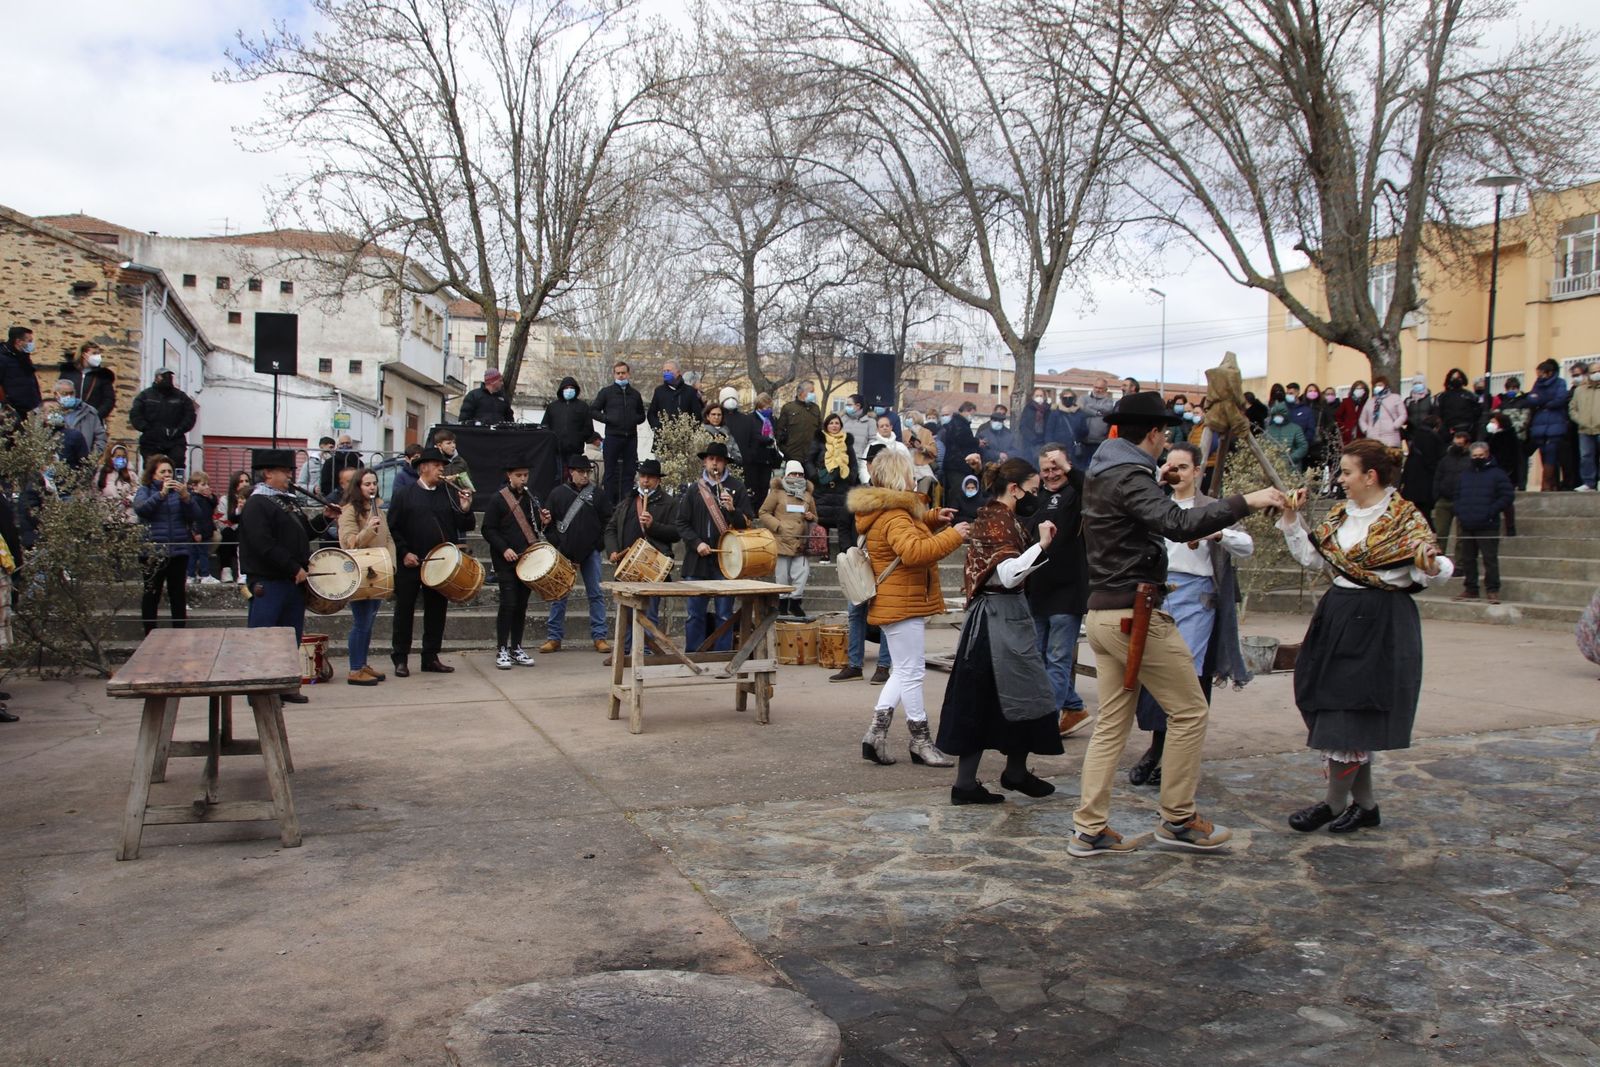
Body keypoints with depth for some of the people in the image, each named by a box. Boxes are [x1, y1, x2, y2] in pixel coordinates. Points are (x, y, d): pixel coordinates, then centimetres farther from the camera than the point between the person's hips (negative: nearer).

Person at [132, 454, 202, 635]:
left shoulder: (179, 491, 10)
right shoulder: (145, 491, 5)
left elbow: (192, 516, 0)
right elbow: (140, 509, -14)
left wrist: (186, 497, -17)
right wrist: (162, 494, -23)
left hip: (179, 551, 2)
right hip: (153, 551, -2)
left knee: (178, 594, 5)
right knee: (151, 595, 2)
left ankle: (180, 633, 12)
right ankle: (150, 634, 10)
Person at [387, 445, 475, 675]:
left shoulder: (449, 494, 7)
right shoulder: (404, 494, 0)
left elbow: (464, 527, 4)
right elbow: (392, 528, -3)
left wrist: (465, 510, -14)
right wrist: (404, 553, -12)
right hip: (410, 564, -3)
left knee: (437, 611, 9)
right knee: (405, 610, 5)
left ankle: (431, 657, 19)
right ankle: (400, 659, 13)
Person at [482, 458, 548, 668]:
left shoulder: (531, 499, 12)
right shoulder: (497, 499, -4)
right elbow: (488, 530, -6)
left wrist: (543, 522, -1)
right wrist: (504, 549, -18)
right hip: (506, 562, -5)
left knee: (522, 605, 8)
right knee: (508, 603, -8)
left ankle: (516, 648, 16)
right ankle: (502, 650, 0)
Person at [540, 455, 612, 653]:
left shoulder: (597, 494, 5)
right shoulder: (557, 493, 3)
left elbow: (607, 521, 6)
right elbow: (549, 523, 4)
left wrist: (598, 543, -5)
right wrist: (557, 546, -5)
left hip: (590, 553, 0)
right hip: (564, 553, 0)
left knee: (596, 594, 1)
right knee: (559, 596, 3)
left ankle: (599, 637, 7)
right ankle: (554, 638, 10)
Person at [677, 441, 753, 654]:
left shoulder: (736, 487, 5)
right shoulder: (694, 489, 8)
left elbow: (748, 522, 2)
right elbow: (682, 523, 8)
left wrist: (732, 509, -17)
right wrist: (697, 543, -7)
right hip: (698, 560, 1)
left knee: (724, 615, 3)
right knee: (695, 614, 6)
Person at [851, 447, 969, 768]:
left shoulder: (887, 510, 14)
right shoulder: (893, 517, -20)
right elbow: (915, 551, -36)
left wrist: (931, 518, 17)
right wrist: (953, 536, -31)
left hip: (901, 604, 11)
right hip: (902, 606, -11)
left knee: (905, 670, 17)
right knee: (911, 672, -1)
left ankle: (876, 733, 16)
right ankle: (921, 742, 9)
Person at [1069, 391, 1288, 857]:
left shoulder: (1100, 475, 16)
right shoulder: (1129, 478, -15)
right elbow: (1176, 522, -30)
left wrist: (1197, 531, 25)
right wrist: (1244, 502, -29)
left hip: (1103, 612, 10)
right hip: (1137, 613, -9)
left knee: (1112, 722, 11)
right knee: (1189, 711, 4)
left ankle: (1089, 828, 11)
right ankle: (1177, 820, 11)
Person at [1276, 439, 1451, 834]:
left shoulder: (1405, 519, -9)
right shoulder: (1340, 514, 11)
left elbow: (1428, 572, -14)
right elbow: (1311, 556, 16)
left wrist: (1432, 565, -36)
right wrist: (1291, 519, 10)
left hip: (1381, 624, -7)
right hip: (1339, 618, 7)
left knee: (1347, 712, -6)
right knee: (1344, 712, 9)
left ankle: (1335, 802, 6)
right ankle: (1364, 803, 20)